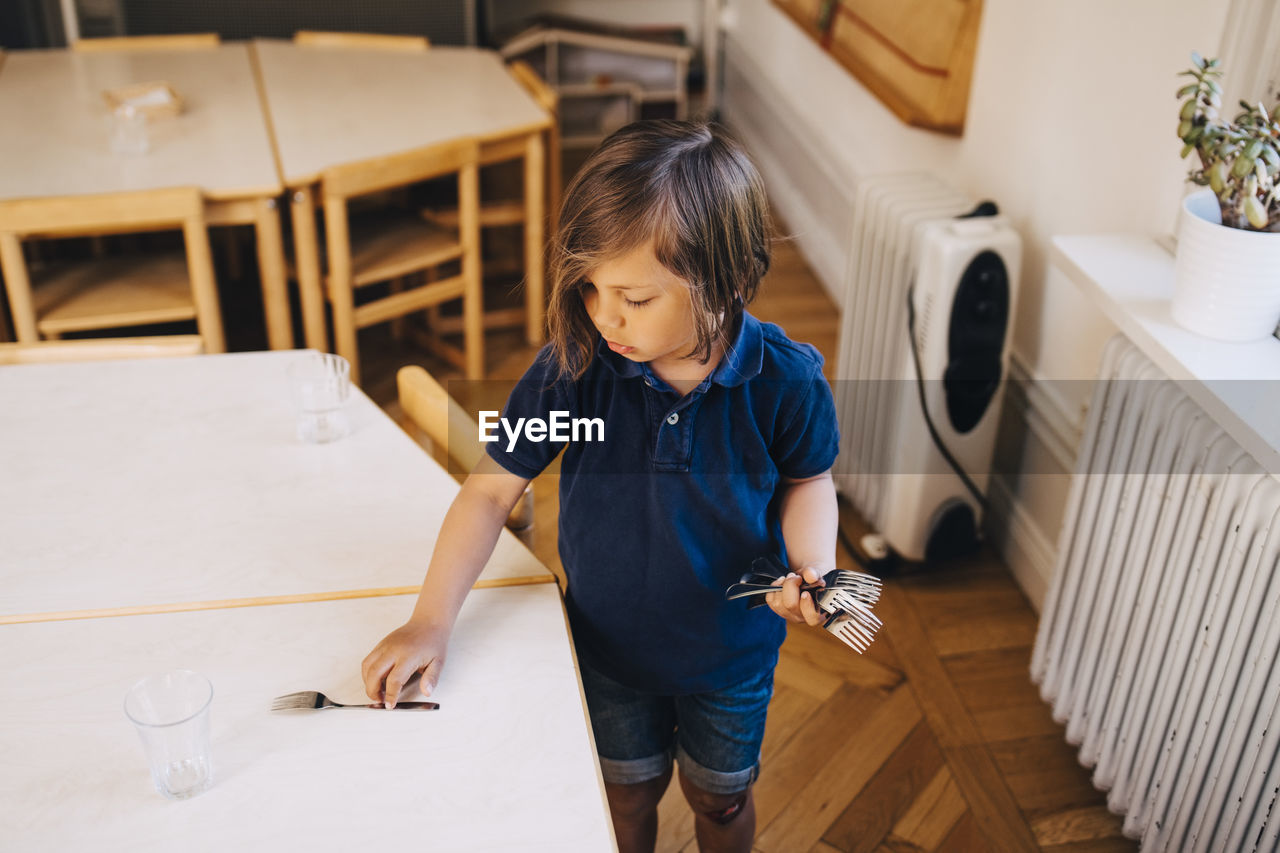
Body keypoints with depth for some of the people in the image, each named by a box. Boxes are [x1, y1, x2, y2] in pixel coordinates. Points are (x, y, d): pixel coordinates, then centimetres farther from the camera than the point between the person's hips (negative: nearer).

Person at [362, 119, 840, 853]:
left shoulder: (785, 380, -26)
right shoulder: (575, 366, -26)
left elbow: (807, 480, -6)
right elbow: (494, 487, -16)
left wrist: (812, 568, -25)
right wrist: (431, 621, -19)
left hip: (733, 650, 0)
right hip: (610, 646, 1)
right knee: (627, 792, 26)